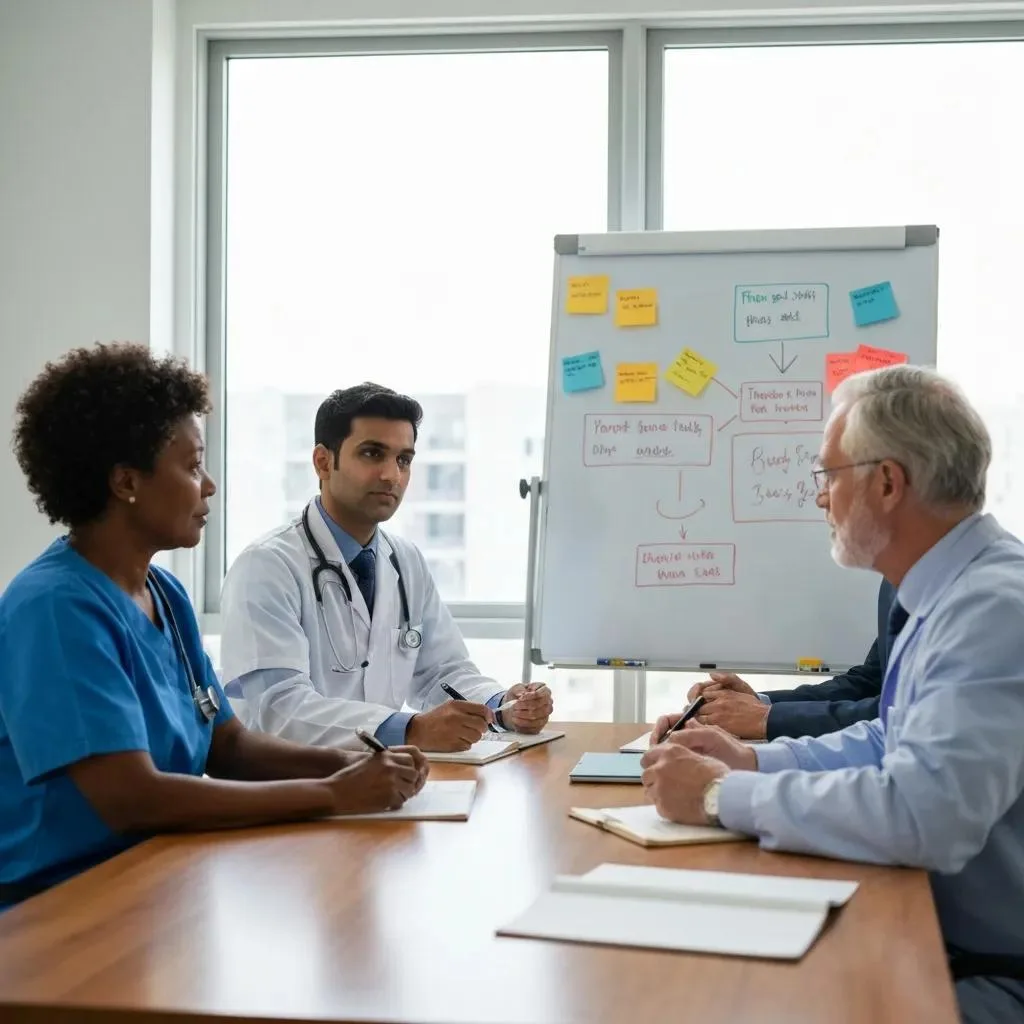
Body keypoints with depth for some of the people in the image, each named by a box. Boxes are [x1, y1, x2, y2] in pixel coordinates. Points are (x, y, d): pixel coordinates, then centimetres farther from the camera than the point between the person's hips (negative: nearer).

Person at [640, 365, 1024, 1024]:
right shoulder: (952, 592, 8)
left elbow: (922, 812, -35)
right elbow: (891, 744, 20)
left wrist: (722, 795, -23)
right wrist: (752, 760, 5)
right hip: (929, 937, 8)